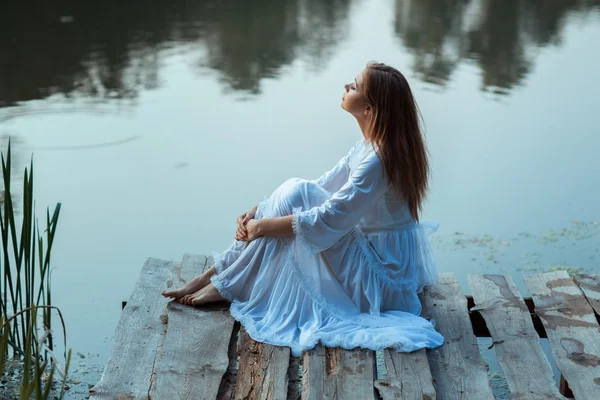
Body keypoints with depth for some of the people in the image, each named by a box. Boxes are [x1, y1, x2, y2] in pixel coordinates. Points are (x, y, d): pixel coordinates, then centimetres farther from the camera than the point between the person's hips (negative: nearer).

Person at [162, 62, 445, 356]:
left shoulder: (378, 159, -25)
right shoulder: (370, 146, 5)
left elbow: (327, 221, -26)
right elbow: (323, 188, 10)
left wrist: (263, 226, -15)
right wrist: (258, 211, 0)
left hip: (380, 274, -9)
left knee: (296, 194, -16)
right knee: (296, 190, 0)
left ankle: (228, 286, -7)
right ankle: (214, 273, 0)